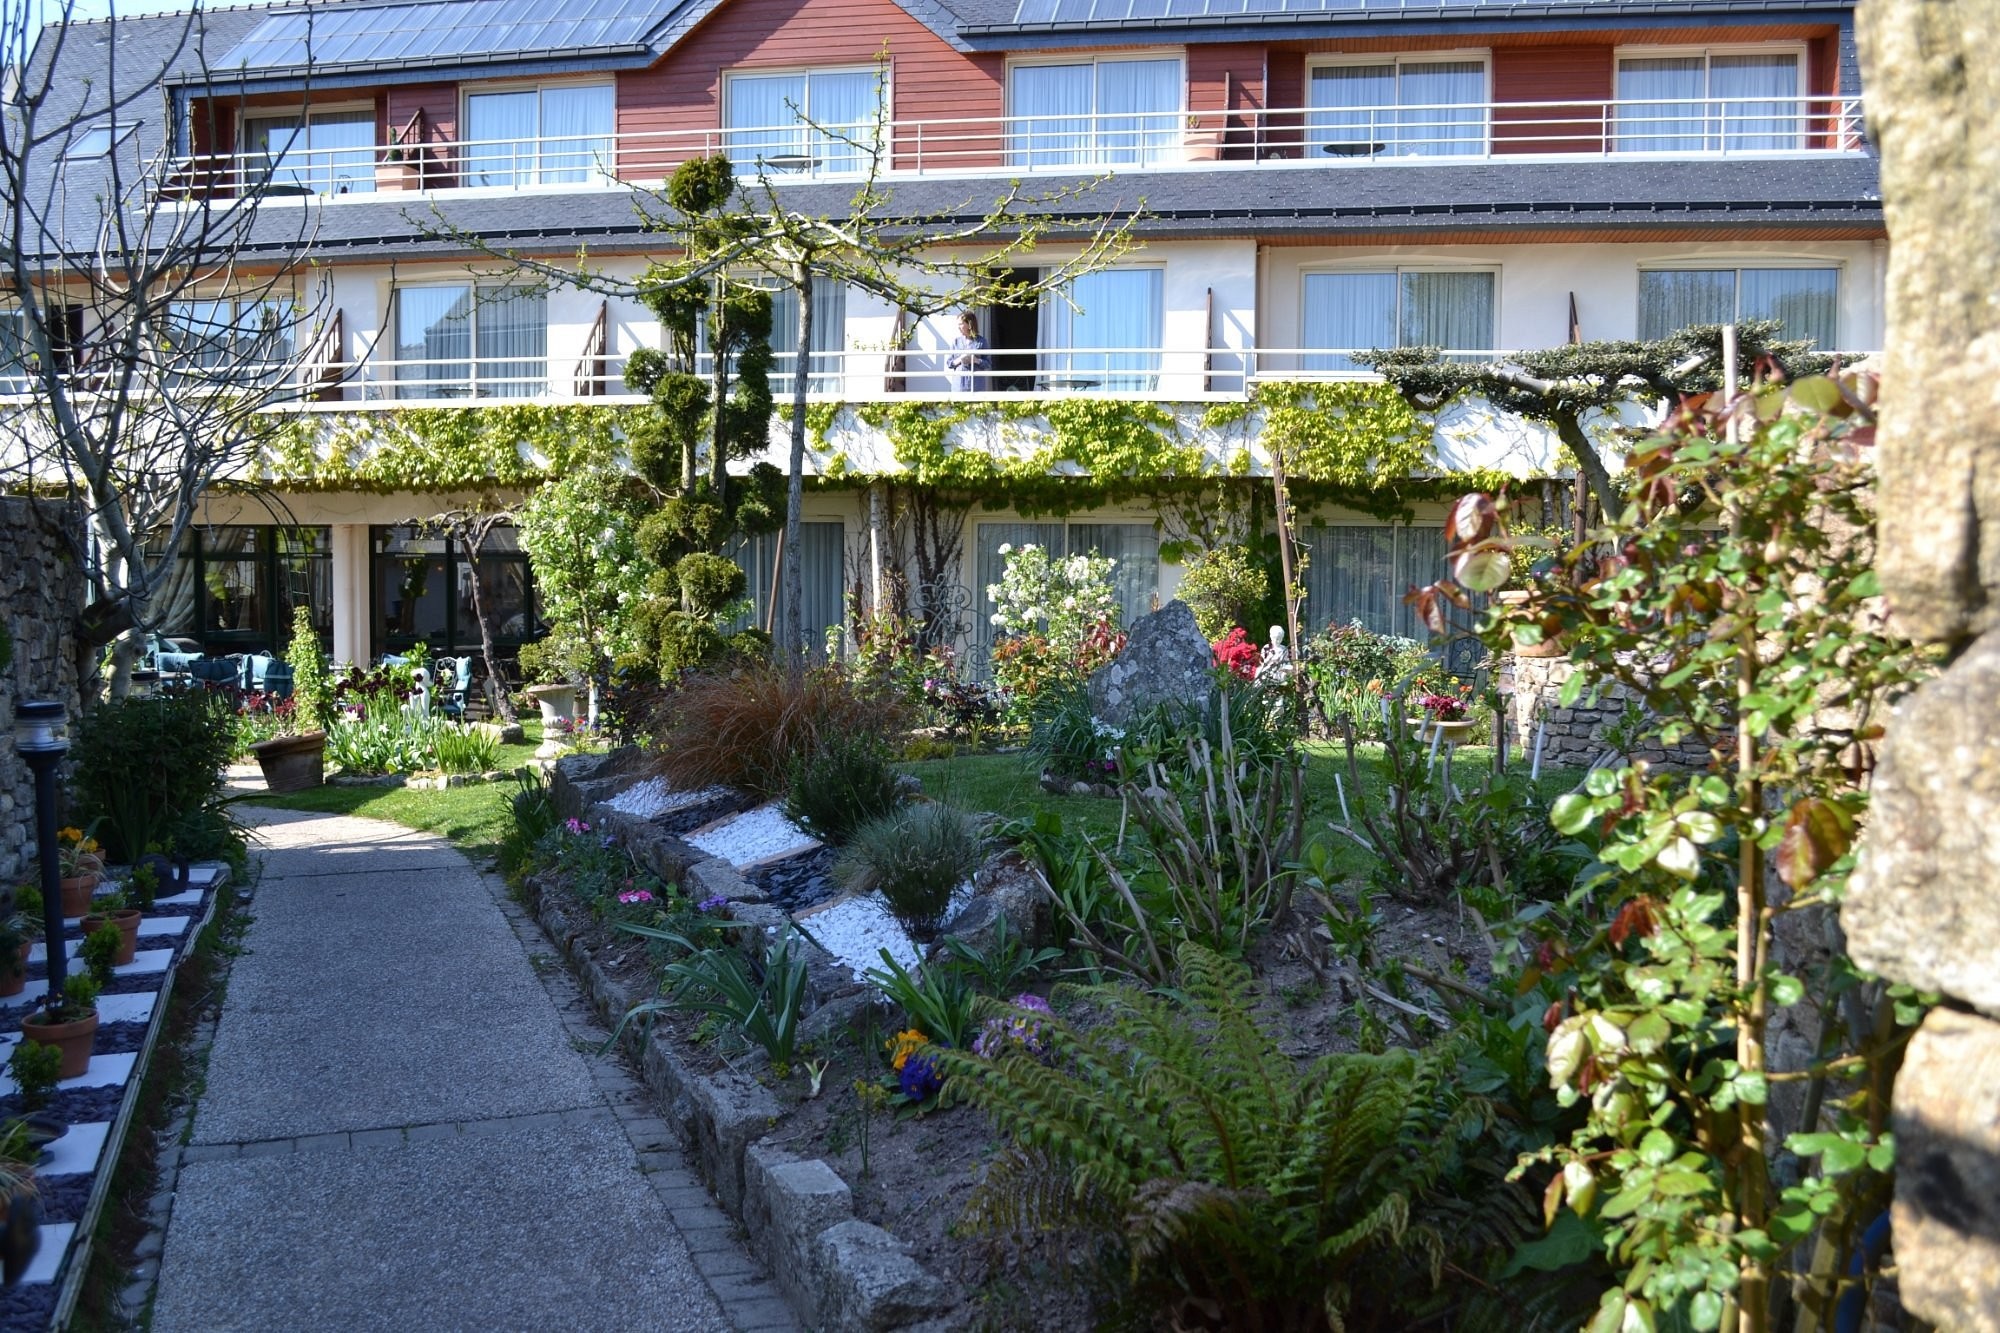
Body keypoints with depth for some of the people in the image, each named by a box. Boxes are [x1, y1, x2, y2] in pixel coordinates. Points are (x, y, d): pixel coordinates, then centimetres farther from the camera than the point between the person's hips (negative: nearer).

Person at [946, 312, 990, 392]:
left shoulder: (981, 341, 3)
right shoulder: (956, 341, 10)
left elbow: (988, 364, 2)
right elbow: (948, 363, 10)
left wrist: (975, 360, -15)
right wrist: (959, 360, -9)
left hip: (976, 383, -2)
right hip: (959, 382, 2)